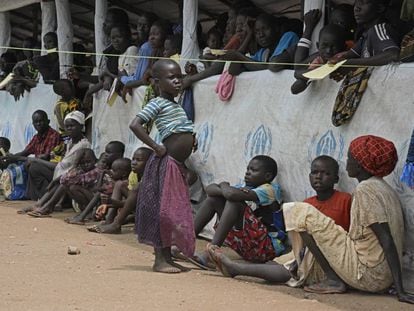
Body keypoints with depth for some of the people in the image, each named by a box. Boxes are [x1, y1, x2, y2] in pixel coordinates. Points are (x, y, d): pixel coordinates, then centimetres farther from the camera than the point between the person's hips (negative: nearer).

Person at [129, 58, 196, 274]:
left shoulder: (176, 105, 18)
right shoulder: (158, 103, -8)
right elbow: (135, 125, -19)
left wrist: (190, 140, 9)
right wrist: (156, 147, -18)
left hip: (177, 163, 9)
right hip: (166, 162, -9)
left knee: (174, 210, 12)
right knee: (163, 210, -6)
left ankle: (167, 257, 19)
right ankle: (160, 260, -2)